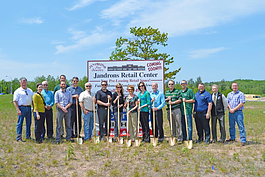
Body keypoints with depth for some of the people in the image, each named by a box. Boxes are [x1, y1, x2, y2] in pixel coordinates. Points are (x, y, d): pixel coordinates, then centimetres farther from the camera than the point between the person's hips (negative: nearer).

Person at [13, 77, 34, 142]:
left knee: (29, 123, 12)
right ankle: (19, 138, 7)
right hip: (21, 108, -5)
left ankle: (28, 136, 24)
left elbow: (32, 100, 18)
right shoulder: (17, 91, -1)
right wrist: (18, 110, -16)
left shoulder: (30, 91, 15)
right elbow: (15, 101, -7)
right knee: (20, 123, -1)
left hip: (29, 108, 5)